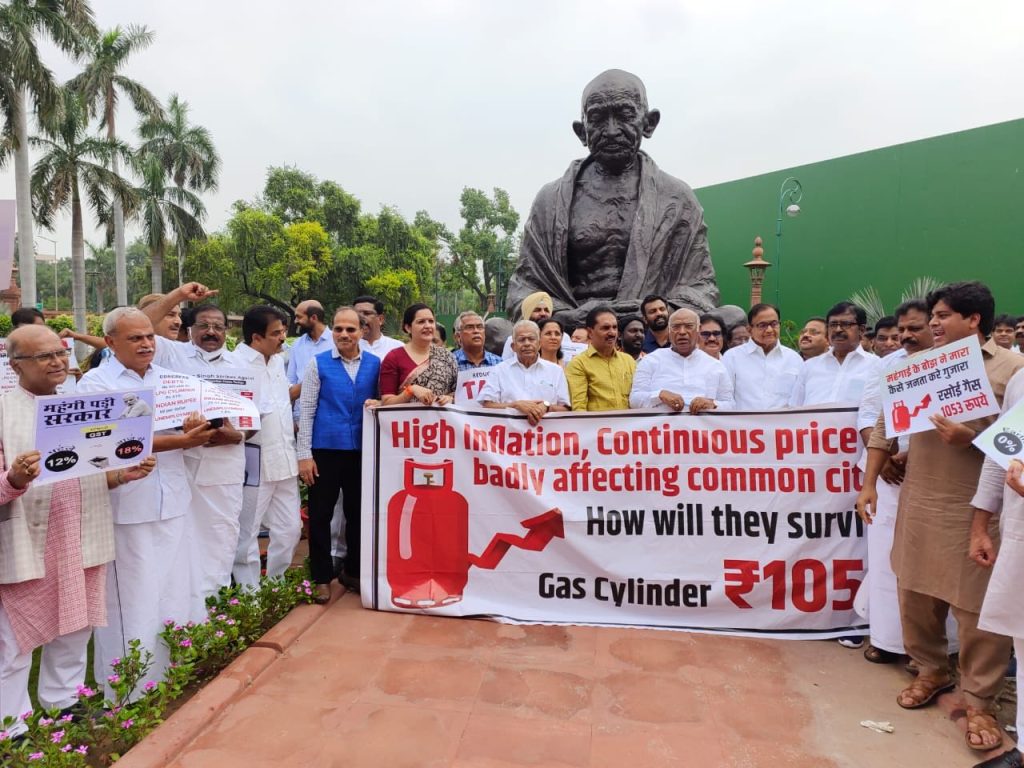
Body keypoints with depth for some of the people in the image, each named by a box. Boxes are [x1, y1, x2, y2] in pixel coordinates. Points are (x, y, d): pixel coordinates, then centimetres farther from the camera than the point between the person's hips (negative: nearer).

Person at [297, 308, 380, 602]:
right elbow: (305, 411, -3)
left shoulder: (374, 364, 4)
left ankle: (353, 572, 30)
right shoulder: (318, 363, -2)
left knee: (358, 513, 13)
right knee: (320, 515, 6)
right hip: (325, 450, -2)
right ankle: (321, 578, 21)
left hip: (362, 450, 2)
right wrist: (304, 454, -7)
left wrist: (377, 404, -13)